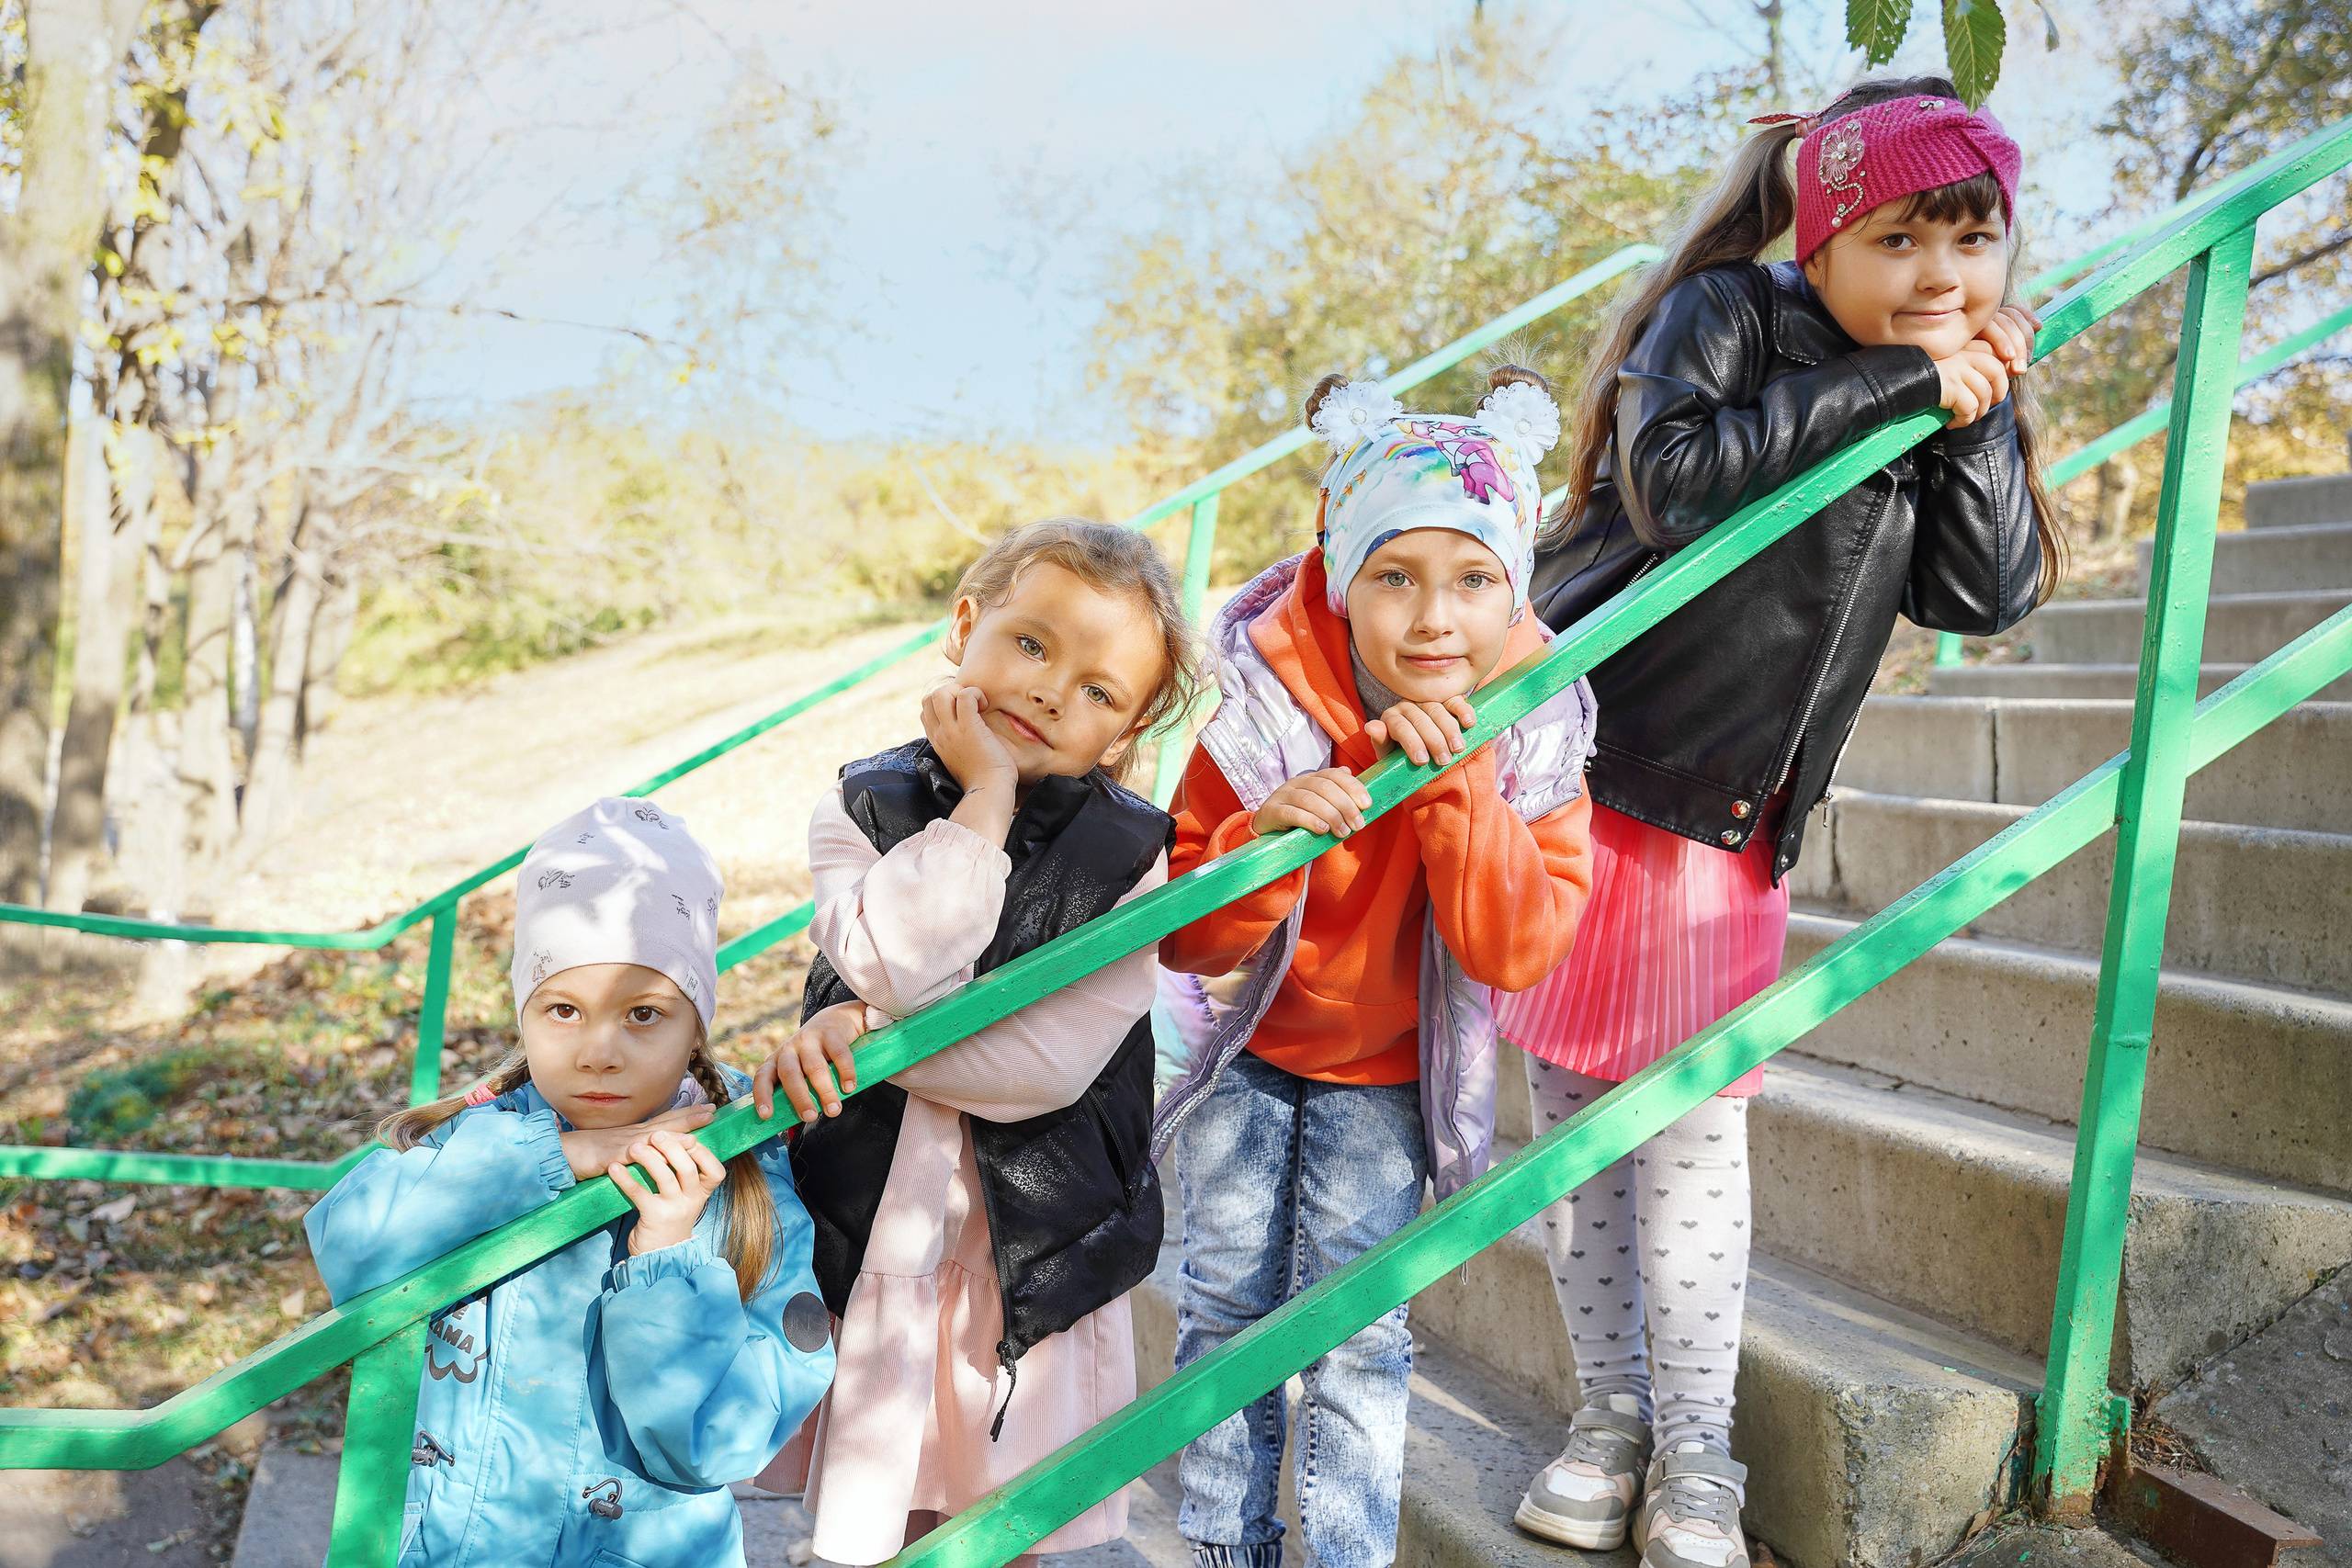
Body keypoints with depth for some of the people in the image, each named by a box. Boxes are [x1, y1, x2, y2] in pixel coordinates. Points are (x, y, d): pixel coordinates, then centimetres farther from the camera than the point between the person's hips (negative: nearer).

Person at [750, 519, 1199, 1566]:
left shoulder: (1131, 853, -7)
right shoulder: (866, 807, -2)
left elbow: (1050, 1064, -18)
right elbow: (894, 971, -22)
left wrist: (858, 1032, -19)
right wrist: (986, 798, -19)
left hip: (1035, 1256, -1)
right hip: (872, 1242, 1)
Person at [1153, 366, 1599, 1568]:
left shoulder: (1533, 740, -18)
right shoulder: (1268, 709, -22)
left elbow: (1517, 951, -25)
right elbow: (1186, 937, -18)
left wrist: (1456, 783, -35)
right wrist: (1266, 836, -39)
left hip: (1389, 1072, 0)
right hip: (1246, 1052, 1)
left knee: (1354, 1329, 1)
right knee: (1226, 1305, 9)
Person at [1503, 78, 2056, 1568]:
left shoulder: (1955, 395, 8)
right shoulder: (1728, 315, -8)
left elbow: (1988, 593, -3)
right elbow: (1676, 478, -27)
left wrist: (1982, 412, -10)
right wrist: (1892, 382, -23)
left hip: (1728, 830, 4)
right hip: (1572, 774, -3)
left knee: (1697, 1130, 5)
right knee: (1575, 1114, 5)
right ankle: (1613, 1419, 21)